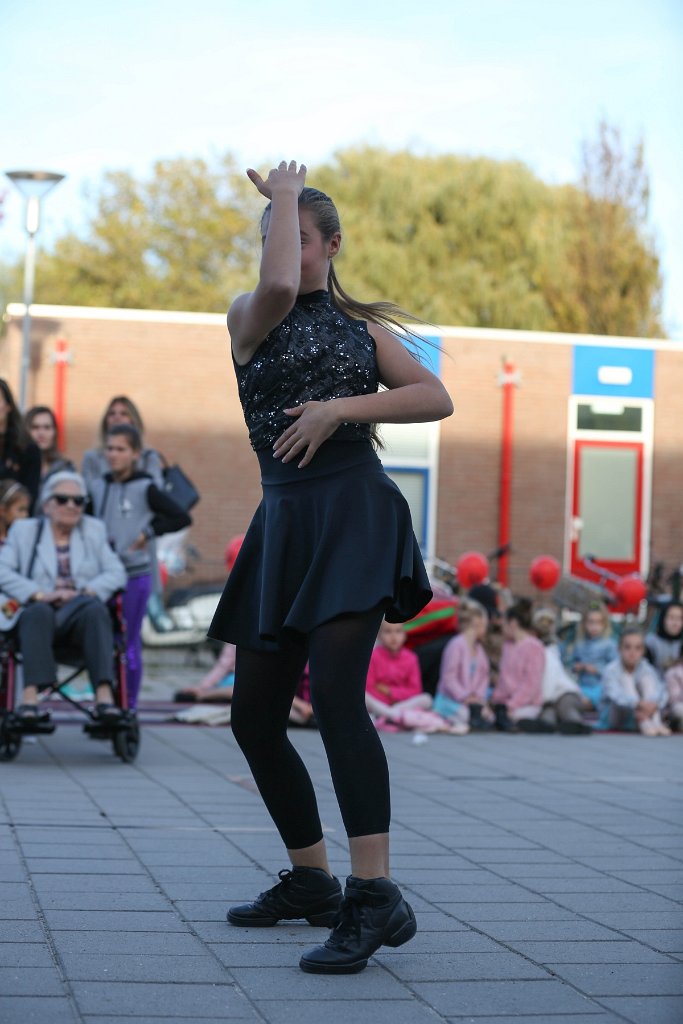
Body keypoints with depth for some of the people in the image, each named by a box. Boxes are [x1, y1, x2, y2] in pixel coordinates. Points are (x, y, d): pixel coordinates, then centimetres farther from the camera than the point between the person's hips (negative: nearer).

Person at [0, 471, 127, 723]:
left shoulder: (94, 530, 21)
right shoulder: (23, 530, 15)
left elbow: (116, 573, 9)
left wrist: (87, 592, -11)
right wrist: (40, 595, -15)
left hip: (81, 615, 1)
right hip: (38, 613, -1)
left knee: (96, 609, -33)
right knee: (39, 611, -36)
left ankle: (104, 693, -47)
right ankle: (31, 695, -49)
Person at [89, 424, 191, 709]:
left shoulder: (145, 489, -6)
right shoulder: (97, 487, 7)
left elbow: (182, 518, -9)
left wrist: (148, 531, -12)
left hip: (135, 576, -4)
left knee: (129, 643, 0)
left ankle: (129, 706, 9)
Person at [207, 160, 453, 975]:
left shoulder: (363, 326, 12)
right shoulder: (249, 318, 11)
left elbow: (436, 399, 0)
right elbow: (277, 285, -15)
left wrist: (342, 407, -11)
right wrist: (281, 198, -1)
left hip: (356, 510, -4)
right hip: (284, 519, 4)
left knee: (335, 693, -22)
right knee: (254, 717, 6)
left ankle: (375, 898, -26)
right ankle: (310, 879, 24)